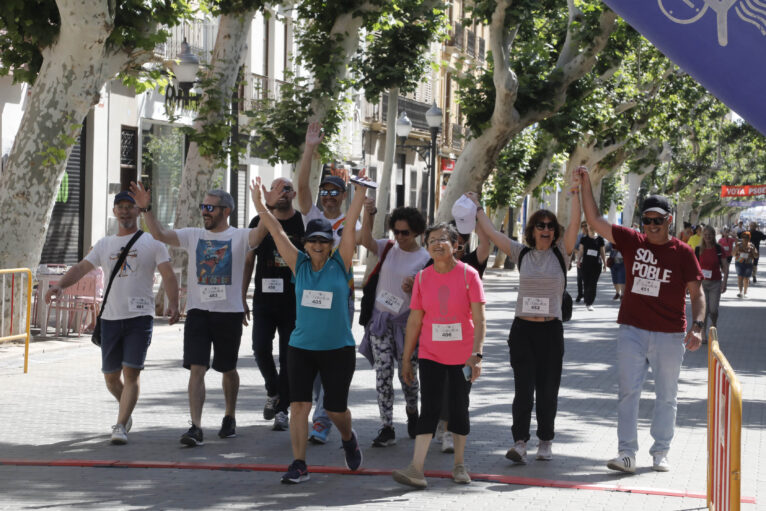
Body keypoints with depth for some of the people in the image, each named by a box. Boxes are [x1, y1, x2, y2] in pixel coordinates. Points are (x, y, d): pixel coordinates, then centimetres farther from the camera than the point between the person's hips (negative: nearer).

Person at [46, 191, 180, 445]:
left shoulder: (152, 242, 4)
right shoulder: (104, 244, 15)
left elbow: (168, 275, -4)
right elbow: (81, 267, 8)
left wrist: (173, 304, -20)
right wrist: (59, 285, -11)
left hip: (140, 317, -4)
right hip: (110, 318, 4)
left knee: (131, 373, -12)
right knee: (111, 376, 9)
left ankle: (120, 426, -10)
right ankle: (126, 409, 36)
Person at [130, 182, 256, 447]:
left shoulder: (239, 237, -2)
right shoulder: (193, 236, 7)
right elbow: (159, 233, -1)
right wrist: (146, 209, -15)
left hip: (229, 312, -1)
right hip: (198, 311, 1)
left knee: (228, 369, 14)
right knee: (197, 368, -9)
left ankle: (230, 417, 35)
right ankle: (196, 427, -13)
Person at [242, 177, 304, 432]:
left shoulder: (303, 223, 2)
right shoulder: (259, 222, 6)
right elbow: (248, 262, 10)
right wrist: (241, 298, 4)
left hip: (294, 303, -1)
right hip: (264, 300, 1)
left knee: (288, 355, 1)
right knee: (261, 349, -10)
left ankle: (282, 409, 10)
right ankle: (273, 392, 17)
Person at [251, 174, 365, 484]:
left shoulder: (340, 264, -2)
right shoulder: (300, 264, 3)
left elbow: (351, 225, -9)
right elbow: (277, 232, -1)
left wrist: (360, 192, -15)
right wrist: (259, 204, -7)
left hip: (338, 348, -2)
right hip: (301, 346, 2)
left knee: (335, 408, 5)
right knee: (299, 404, -5)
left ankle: (348, 438, 38)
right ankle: (299, 465, 1)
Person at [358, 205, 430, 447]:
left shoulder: (425, 259, -4)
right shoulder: (388, 248, 3)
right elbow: (366, 241, -17)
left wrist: (412, 289, -23)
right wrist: (368, 214, -30)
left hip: (406, 321, -2)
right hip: (380, 318, 2)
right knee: (383, 374, -3)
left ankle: (412, 411, 36)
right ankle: (386, 428, 0)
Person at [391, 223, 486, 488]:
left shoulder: (468, 275, -7)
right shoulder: (422, 277, 1)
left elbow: (479, 320, -11)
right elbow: (414, 320, 5)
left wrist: (477, 354, -21)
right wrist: (406, 359, 6)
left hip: (462, 356, -1)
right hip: (430, 354, 1)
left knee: (459, 407, 8)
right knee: (429, 407, -8)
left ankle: (459, 465, 22)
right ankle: (416, 469, -15)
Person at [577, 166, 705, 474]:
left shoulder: (682, 252, -1)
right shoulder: (632, 242, 4)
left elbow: (697, 293, 0)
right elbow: (595, 221, 2)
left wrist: (697, 327, -14)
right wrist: (586, 185, -6)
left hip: (669, 335, -1)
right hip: (632, 330, 1)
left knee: (666, 396, 8)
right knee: (628, 392, -4)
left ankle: (660, 453, 18)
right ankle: (627, 454, -4)